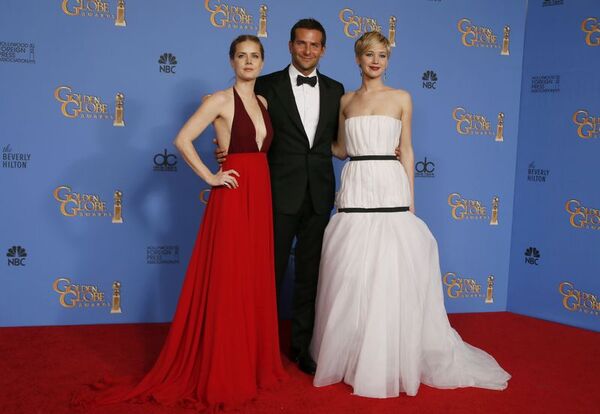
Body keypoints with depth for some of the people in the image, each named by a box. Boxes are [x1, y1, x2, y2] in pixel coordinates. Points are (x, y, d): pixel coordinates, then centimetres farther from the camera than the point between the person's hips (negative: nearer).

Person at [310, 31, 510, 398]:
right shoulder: (346, 101, 13)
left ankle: (390, 361, 13)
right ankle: (349, 356, 18)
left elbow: (406, 150, 6)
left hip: (389, 189, -2)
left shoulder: (401, 98, 7)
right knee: (351, 277, 2)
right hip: (355, 189, 2)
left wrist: (410, 199, 2)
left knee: (390, 276, -2)